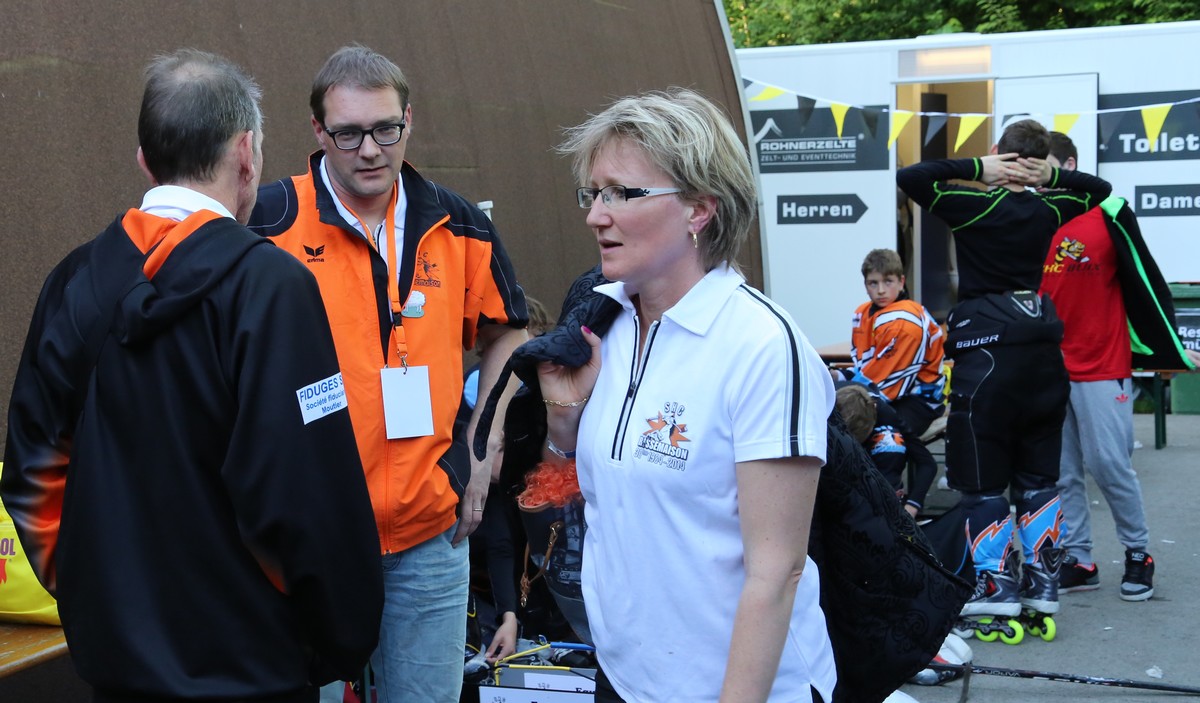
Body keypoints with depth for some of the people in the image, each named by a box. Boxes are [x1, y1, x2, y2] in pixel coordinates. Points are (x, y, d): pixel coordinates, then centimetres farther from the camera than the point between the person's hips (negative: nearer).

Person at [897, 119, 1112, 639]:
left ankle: (998, 585, 2)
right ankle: (1043, 582, 14)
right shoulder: (1047, 210, 6)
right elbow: (1101, 189, 25)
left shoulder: (974, 206, -9)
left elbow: (909, 177, -12)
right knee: (1038, 475, 11)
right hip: (1041, 341, 5)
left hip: (986, 347, -5)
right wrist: (1053, 176, 7)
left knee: (983, 478, 2)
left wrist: (976, 168, -9)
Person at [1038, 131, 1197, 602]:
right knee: (1061, 472, 4)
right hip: (1048, 369, 5)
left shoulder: (1108, 213, -7)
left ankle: (1138, 555, 13)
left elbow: (1144, 280, -6)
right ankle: (1077, 561, 14)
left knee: (1108, 463, -5)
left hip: (1102, 367, -5)